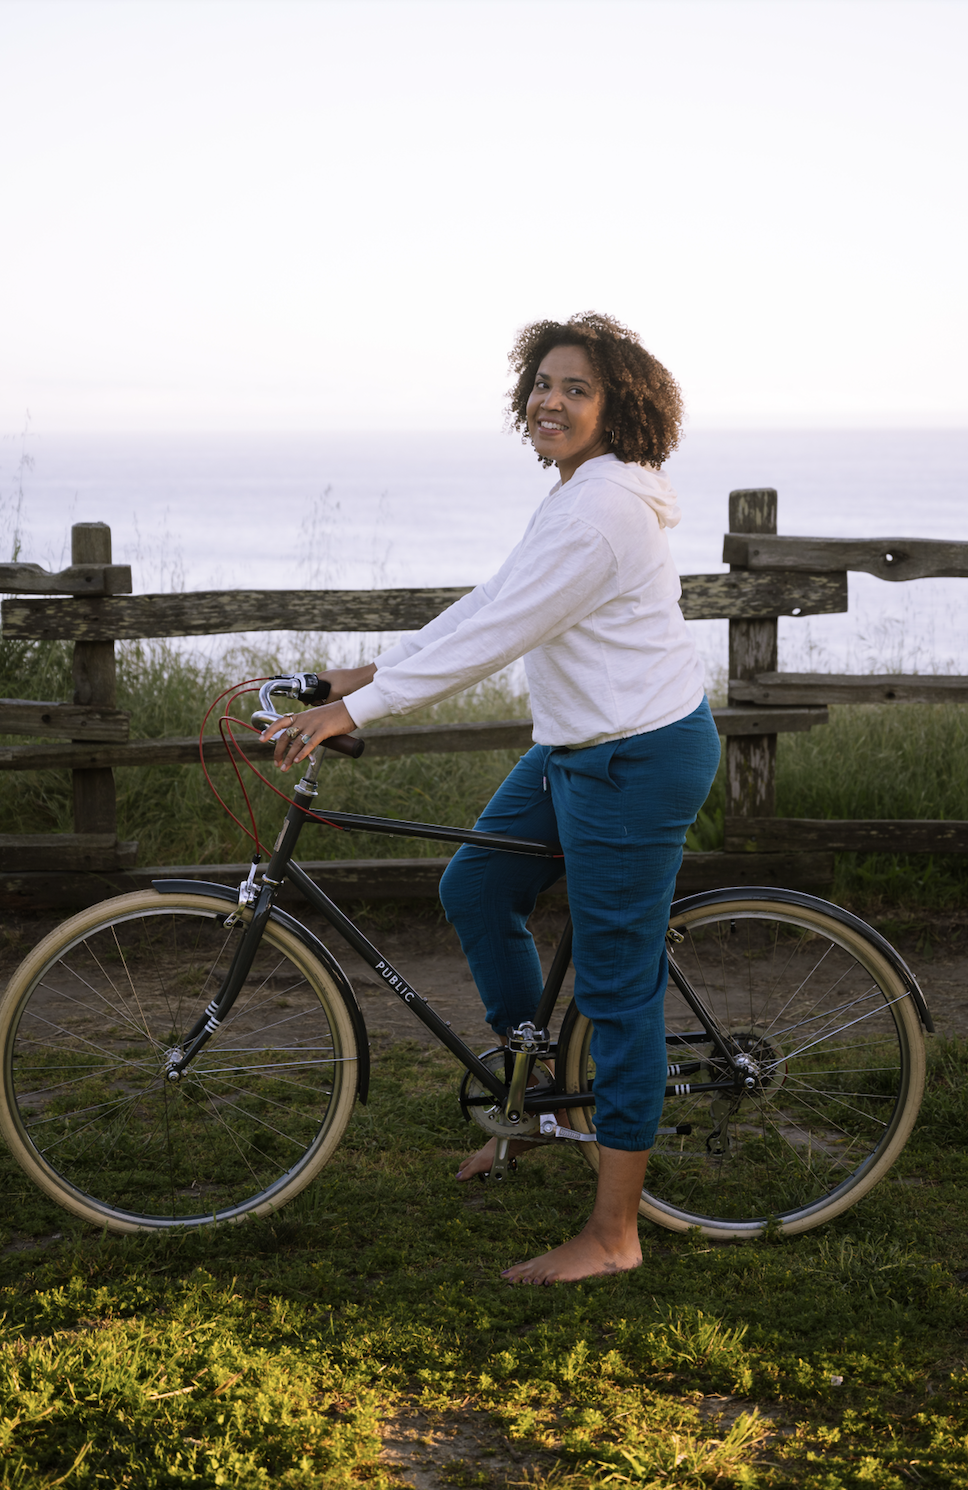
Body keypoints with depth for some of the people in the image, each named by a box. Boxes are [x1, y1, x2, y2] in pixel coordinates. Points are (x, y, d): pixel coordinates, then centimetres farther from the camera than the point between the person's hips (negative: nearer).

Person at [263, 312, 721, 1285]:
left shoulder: (601, 509, -22)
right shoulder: (581, 493, 11)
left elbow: (493, 634, -25)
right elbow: (494, 612, 15)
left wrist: (356, 709, -23)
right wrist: (379, 674, 10)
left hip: (637, 761, -11)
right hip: (578, 748, 11)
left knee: (618, 988, -4)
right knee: (474, 888, 19)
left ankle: (612, 1234, 6)